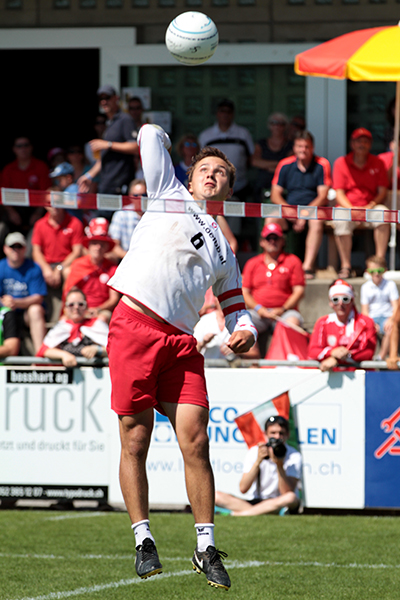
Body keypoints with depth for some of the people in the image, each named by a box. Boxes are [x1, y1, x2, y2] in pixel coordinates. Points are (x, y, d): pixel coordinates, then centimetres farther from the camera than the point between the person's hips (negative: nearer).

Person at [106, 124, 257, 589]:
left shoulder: (224, 251, 24)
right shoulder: (170, 198, 13)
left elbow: (235, 307, 26)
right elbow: (151, 135, 13)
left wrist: (244, 332, 5)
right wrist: (154, 134, 35)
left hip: (182, 342, 3)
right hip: (134, 327, -3)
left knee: (195, 442, -7)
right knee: (135, 441, -4)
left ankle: (206, 547, -1)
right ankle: (144, 541, 5)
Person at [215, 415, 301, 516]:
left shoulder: (294, 457, -8)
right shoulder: (254, 452, -3)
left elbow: (286, 493, -19)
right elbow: (243, 489, -12)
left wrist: (279, 464, -29)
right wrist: (258, 461, -21)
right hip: (256, 502, 2)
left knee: (291, 498, -39)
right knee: (217, 496, -19)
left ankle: (236, 514, -34)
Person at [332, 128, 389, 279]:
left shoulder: (378, 163, 8)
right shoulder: (341, 163, 3)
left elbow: (382, 192, 3)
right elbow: (339, 194, -2)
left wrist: (370, 206, -17)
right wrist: (352, 209, -20)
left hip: (370, 207, 1)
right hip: (347, 207, -1)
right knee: (341, 221, -35)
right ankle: (345, 266, -27)